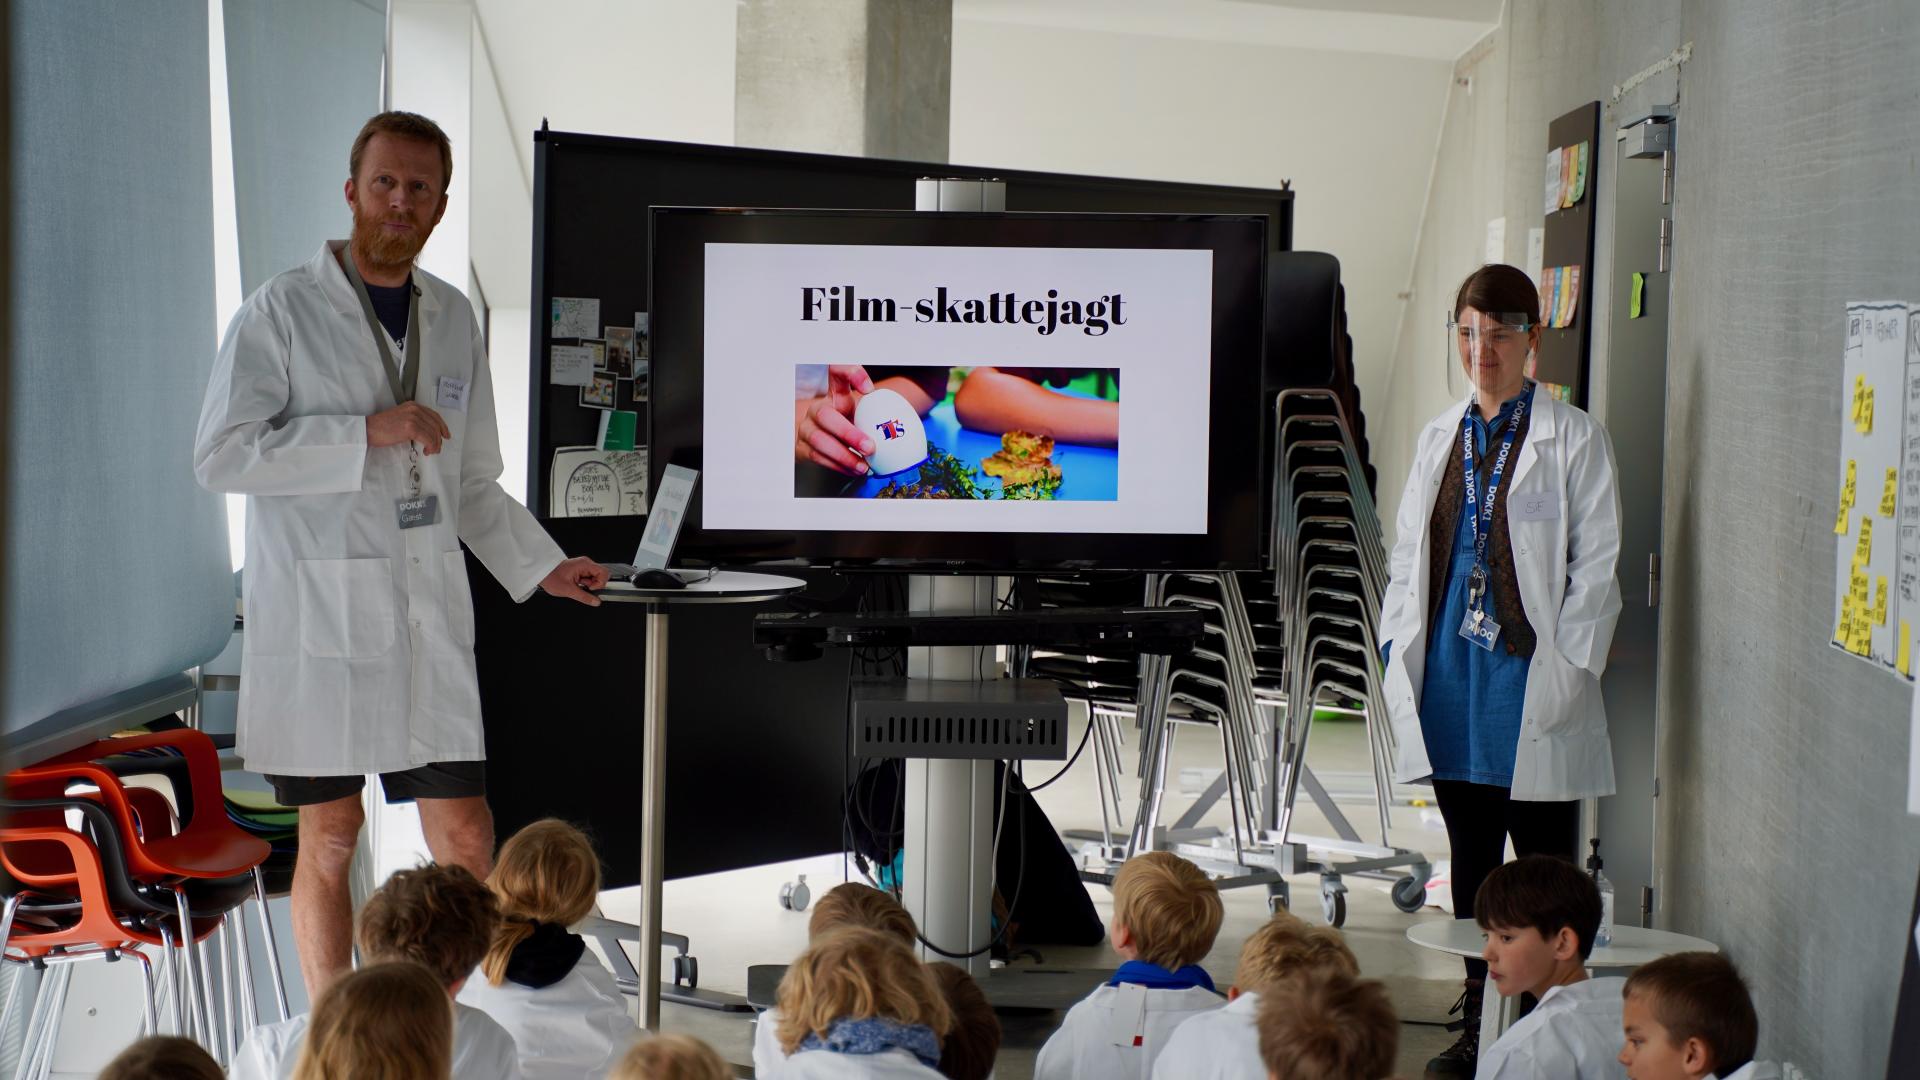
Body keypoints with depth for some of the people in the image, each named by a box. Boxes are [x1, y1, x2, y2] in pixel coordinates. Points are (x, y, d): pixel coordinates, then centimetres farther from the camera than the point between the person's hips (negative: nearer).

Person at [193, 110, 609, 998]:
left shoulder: (453, 318, 13)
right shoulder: (282, 310, -4)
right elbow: (220, 456, -12)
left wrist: (541, 567, 14)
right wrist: (367, 434, -17)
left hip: (428, 613, 4)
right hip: (318, 612, -4)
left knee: (465, 836, 1)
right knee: (330, 839, 2)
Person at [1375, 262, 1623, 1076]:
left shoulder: (1572, 439, -4)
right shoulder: (1440, 438, 13)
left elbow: (1596, 565, -6)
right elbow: (1409, 556, 18)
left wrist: (1565, 672, -12)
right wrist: (1400, 655, 8)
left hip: (1528, 675, -5)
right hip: (1449, 679, 5)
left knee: (1544, 869, 0)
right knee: (1470, 856, 12)